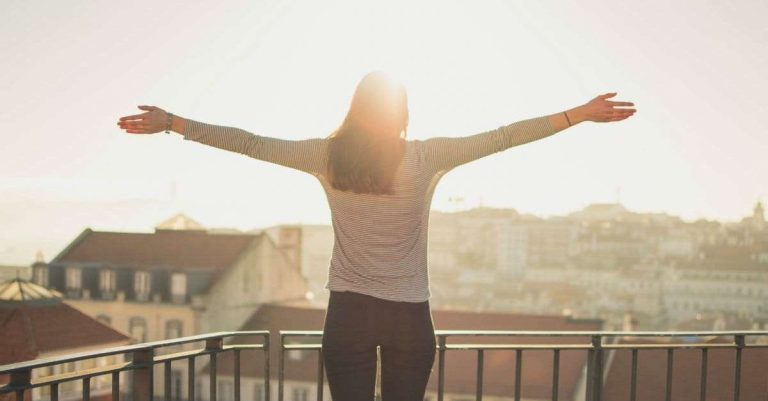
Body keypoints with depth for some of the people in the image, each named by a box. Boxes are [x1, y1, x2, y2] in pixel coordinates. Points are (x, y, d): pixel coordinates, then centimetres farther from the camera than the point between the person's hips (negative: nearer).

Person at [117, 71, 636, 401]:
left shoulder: (328, 156, -3)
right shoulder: (428, 157, -6)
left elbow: (249, 142, 0)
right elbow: (503, 136, -4)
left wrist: (170, 122, 8)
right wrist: (581, 114, 2)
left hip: (349, 313, 1)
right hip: (410, 316, -1)